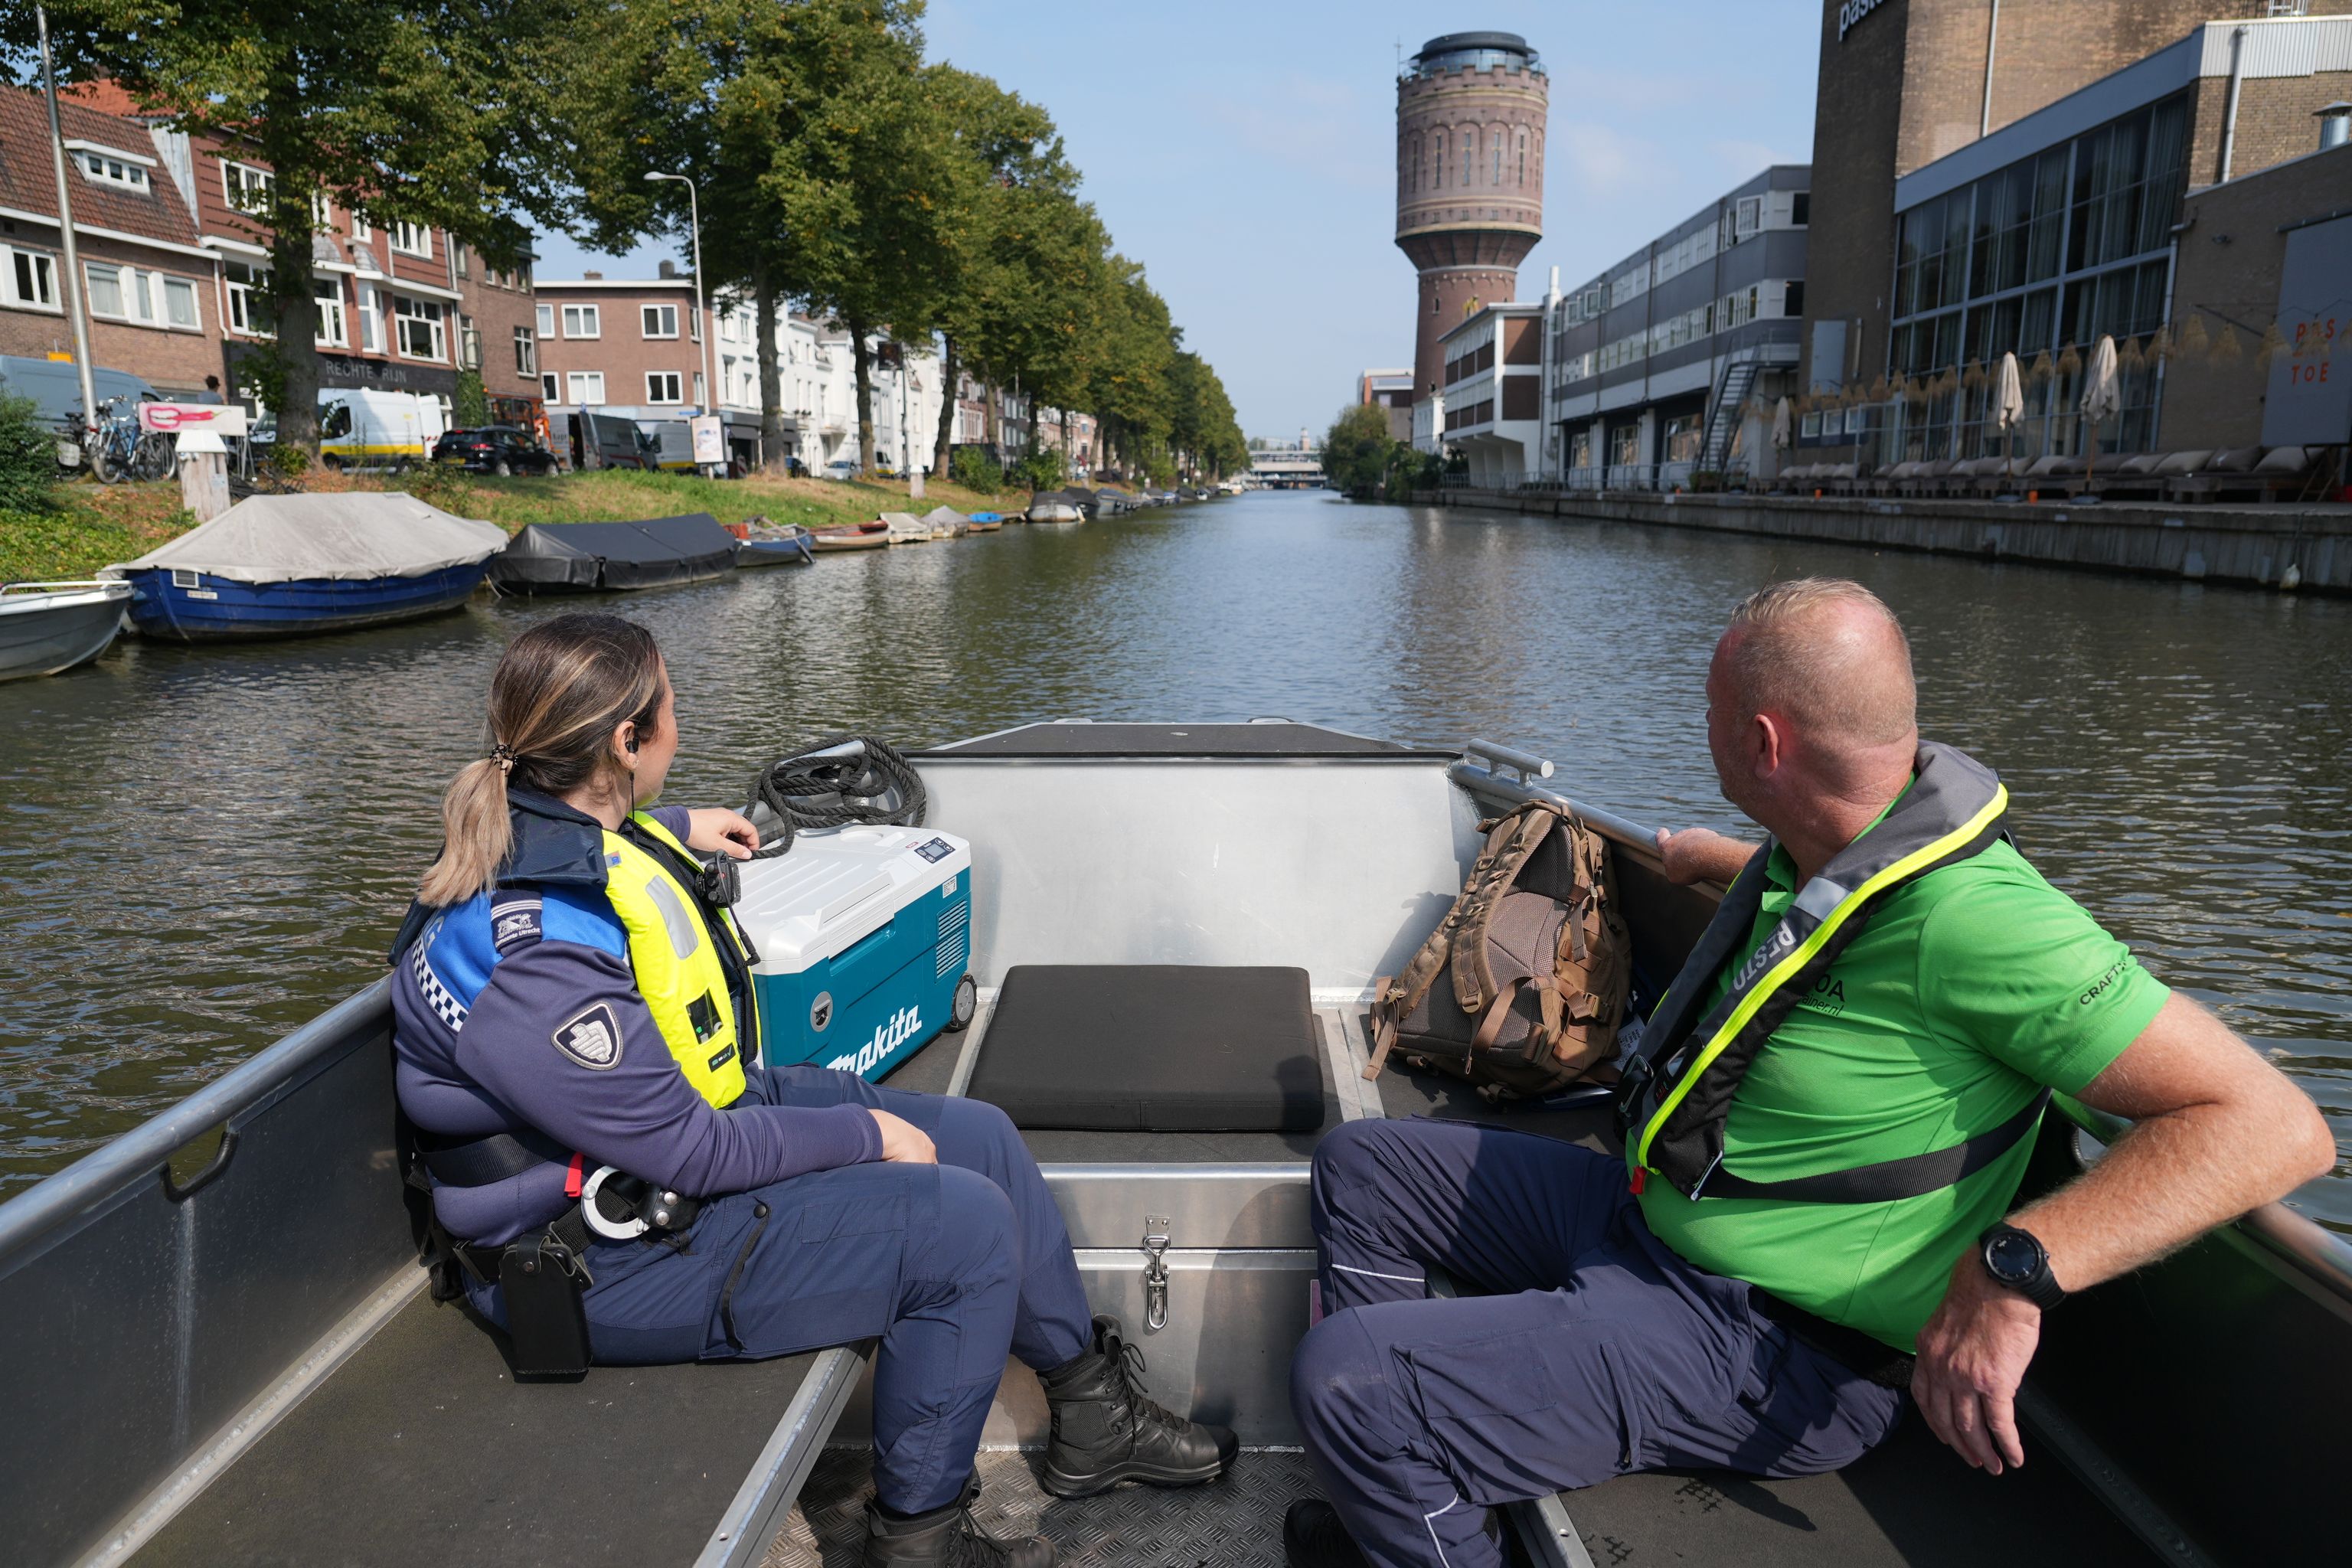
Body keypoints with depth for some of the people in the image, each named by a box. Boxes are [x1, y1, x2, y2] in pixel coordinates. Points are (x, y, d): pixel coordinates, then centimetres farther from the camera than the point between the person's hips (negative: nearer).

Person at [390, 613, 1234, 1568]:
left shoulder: (546, 825, -4)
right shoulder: (531, 959, -33)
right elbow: (690, 1154, -26)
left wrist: (682, 832, 37)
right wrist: (864, 1134, -15)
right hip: (620, 1249, -10)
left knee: (980, 1139, 5)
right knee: (965, 1224, -19)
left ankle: (1095, 1419, 23)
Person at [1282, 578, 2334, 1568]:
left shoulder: (1971, 920, -27)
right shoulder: (1808, 859, 1)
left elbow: (2274, 1125, -26)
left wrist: (2016, 1267, -36)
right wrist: (1703, 860, 48)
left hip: (1764, 1349, -9)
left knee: (1343, 1376, -24)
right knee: (1359, 1166, 14)